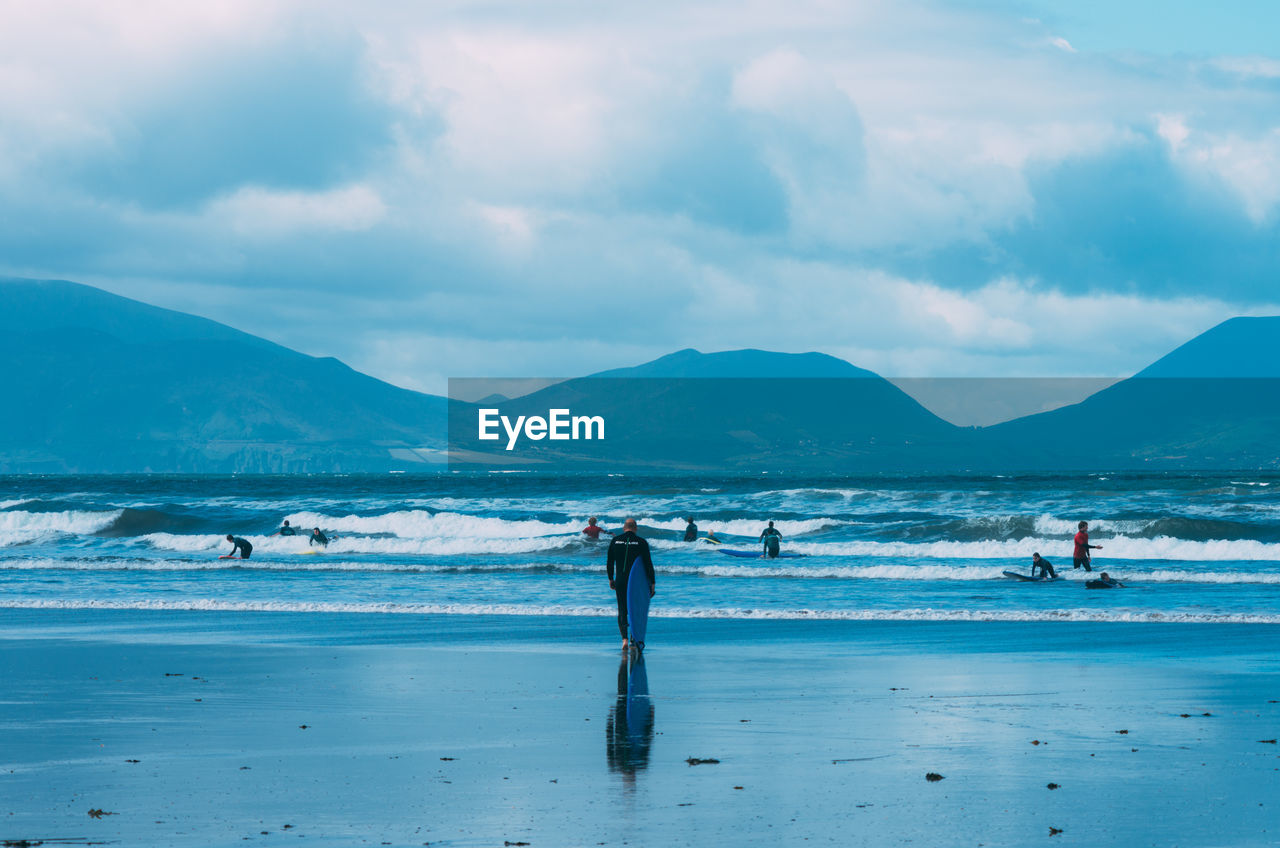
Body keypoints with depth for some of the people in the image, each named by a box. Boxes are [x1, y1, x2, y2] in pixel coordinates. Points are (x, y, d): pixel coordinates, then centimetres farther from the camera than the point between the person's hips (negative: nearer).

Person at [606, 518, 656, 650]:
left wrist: (611, 579, 17)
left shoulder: (615, 541, 1)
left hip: (620, 581, 1)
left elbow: (609, 563, 6)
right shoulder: (641, 542, -6)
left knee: (622, 611, 6)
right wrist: (652, 582, -1)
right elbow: (648, 564, -7)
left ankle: (624, 638, -12)